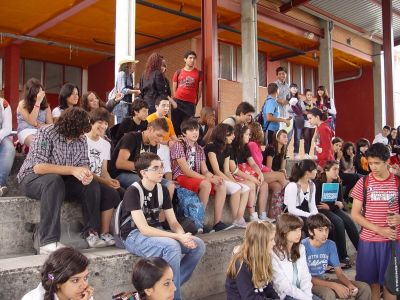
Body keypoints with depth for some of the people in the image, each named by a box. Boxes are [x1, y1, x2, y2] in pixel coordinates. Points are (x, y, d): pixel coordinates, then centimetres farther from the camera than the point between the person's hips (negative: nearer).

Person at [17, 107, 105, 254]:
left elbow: (84, 163, -3)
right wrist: (72, 170, -36)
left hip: (60, 180, 6)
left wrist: (86, 173, -28)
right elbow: (38, 167, -30)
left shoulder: (81, 139, -4)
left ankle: (91, 233, -11)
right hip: (32, 177, -5)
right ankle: (48, 242, -38)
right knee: (53, 180, -38)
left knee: (92, 184, -15)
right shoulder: (46, 133, -22)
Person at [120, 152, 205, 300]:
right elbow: (143, 229, -25)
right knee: (172, 246, -33)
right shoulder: (133, 192, -18)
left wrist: (183, 236, -21)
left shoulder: (162, 190, 3)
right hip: (134, 236, -7)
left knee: (198, 245, -10)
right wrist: (179, 237, -29)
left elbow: (173, 222, 3)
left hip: (155, 233, 7)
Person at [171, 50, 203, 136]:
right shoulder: (178, 72, 11)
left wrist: (196, 102, 4)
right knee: (176, 124, 2)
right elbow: (174, 89, 14)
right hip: (177, 102, 1)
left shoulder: (199, 73, 7)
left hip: (190, 103, -1)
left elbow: (199, 90, 9)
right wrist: (174, 101, 6)